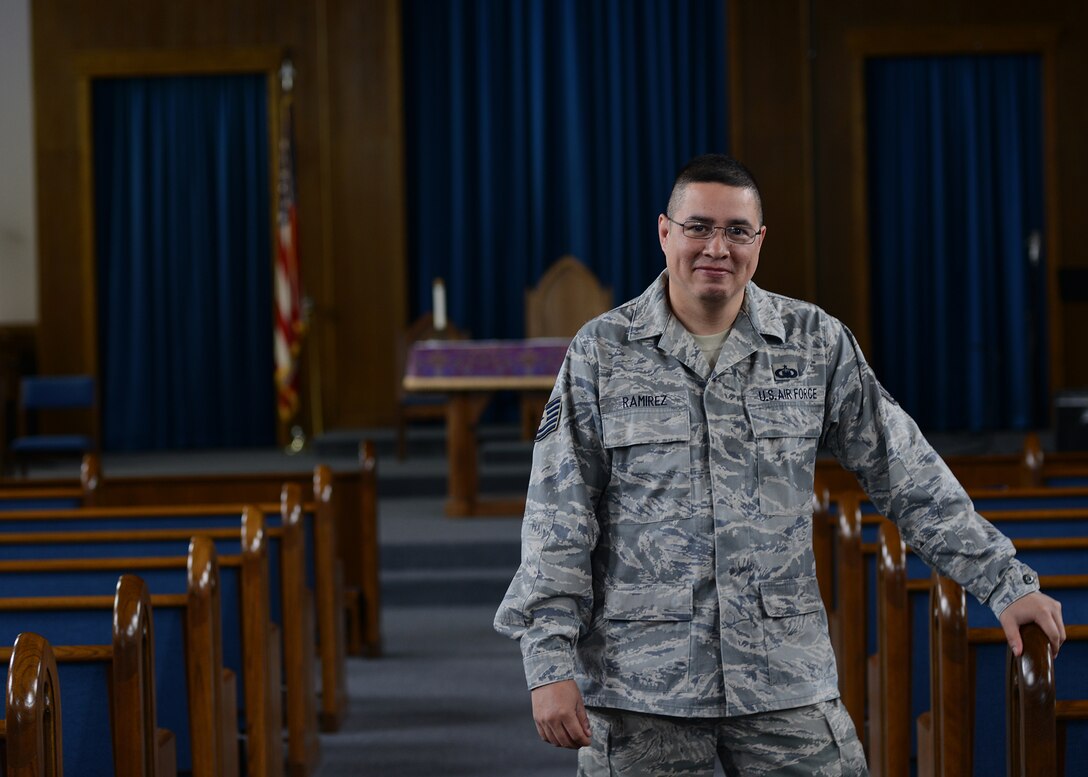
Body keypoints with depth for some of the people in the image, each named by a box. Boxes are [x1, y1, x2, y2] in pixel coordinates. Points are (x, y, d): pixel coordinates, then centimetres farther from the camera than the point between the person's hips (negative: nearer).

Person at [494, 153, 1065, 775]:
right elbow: (559, 517, 0)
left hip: (786, 681, 1)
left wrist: (1006, 583, 5)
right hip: (640, 684, -1)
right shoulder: (602, 352, 2)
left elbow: (909, 475, 9)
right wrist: (551, 662, -7)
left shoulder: (817, 344, 5)